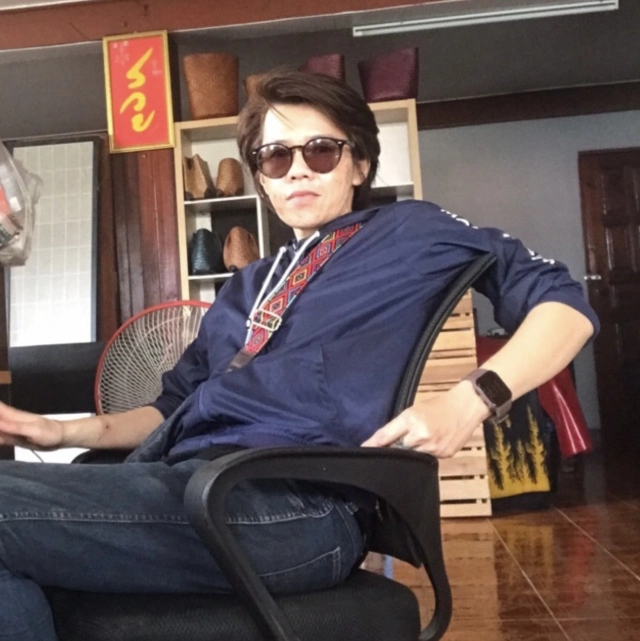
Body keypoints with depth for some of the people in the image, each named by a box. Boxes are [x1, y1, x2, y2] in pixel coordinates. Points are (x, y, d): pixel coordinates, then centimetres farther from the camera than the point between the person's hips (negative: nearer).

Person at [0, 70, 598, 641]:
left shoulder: (409, 233, 11)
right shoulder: (247, 288, 28)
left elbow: (565, 303, 5)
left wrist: (467, 401, -12)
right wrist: (64, 430, 15)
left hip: (292, 502, -6)